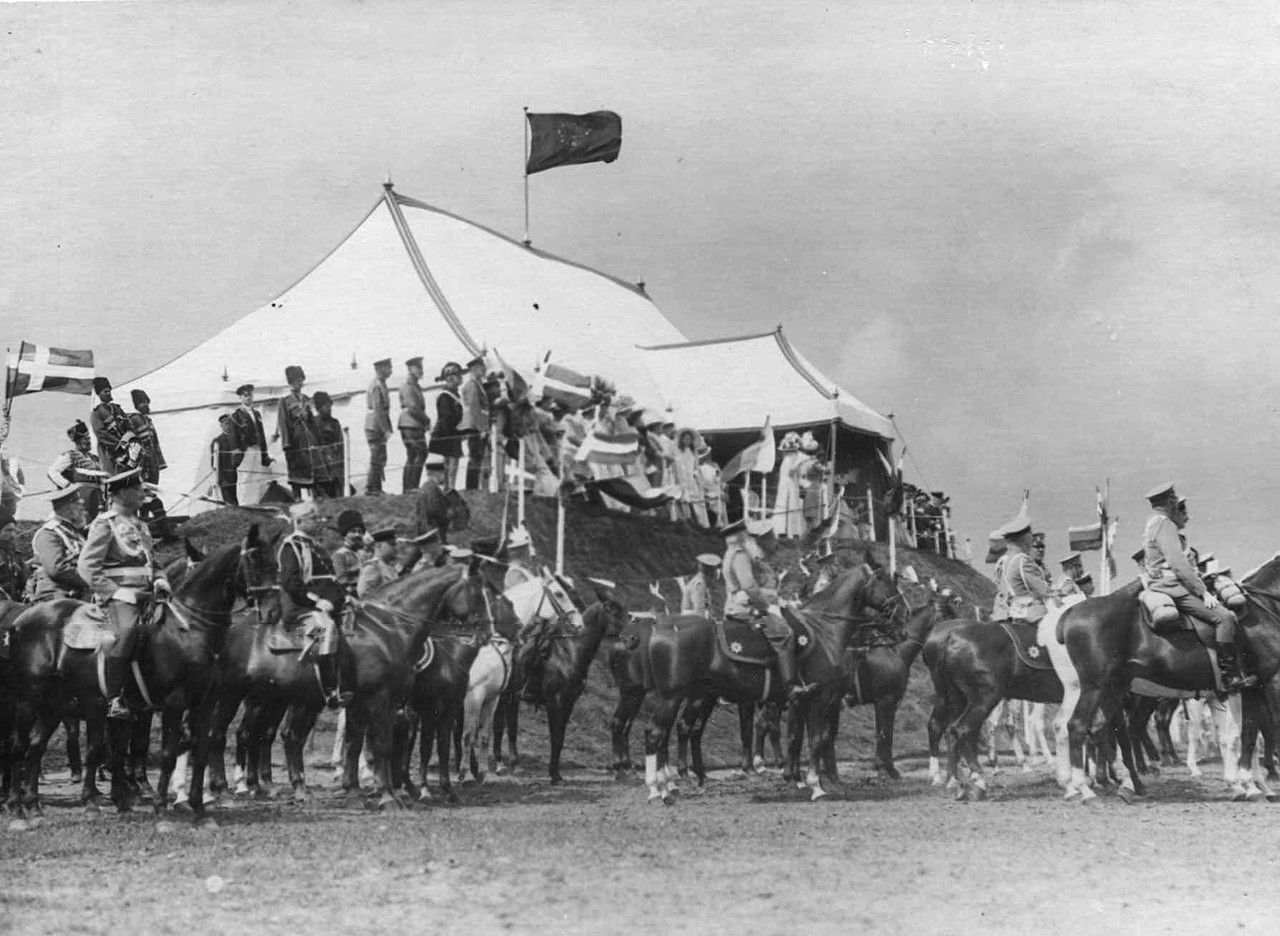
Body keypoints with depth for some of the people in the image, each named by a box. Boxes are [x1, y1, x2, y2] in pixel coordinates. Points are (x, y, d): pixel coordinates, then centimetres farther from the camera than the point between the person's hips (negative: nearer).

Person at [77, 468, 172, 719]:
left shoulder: (140, 525, 22)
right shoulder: (105, 523, -3)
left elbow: (152, 562, 31)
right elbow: (86, 567, -9)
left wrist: (160, 581, 9)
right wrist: (118, 591, -16)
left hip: (144, 596, 9)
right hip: (117, 597, -9)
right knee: (127, 632, -32)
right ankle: (114, 699, -29)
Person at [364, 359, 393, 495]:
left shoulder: (381, 385, 16)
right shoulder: (376, 386, -16)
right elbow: (377, 410, -22)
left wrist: (387, 428, 18)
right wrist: (386, 430, -23)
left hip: (378, 428, 10)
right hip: (375, 428, -10)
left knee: (380, 459, 13)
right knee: (377, 459, -8)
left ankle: (376, 489, 17)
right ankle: (370, 489, -4)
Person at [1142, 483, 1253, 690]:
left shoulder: (1151, 524, 17)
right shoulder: (1165, 525, -15)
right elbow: (1180, 566, -21)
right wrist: (1204, 593, -17)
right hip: (1174, 590, -11)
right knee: (1224, 617, -19)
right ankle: (1230, 677, -20)